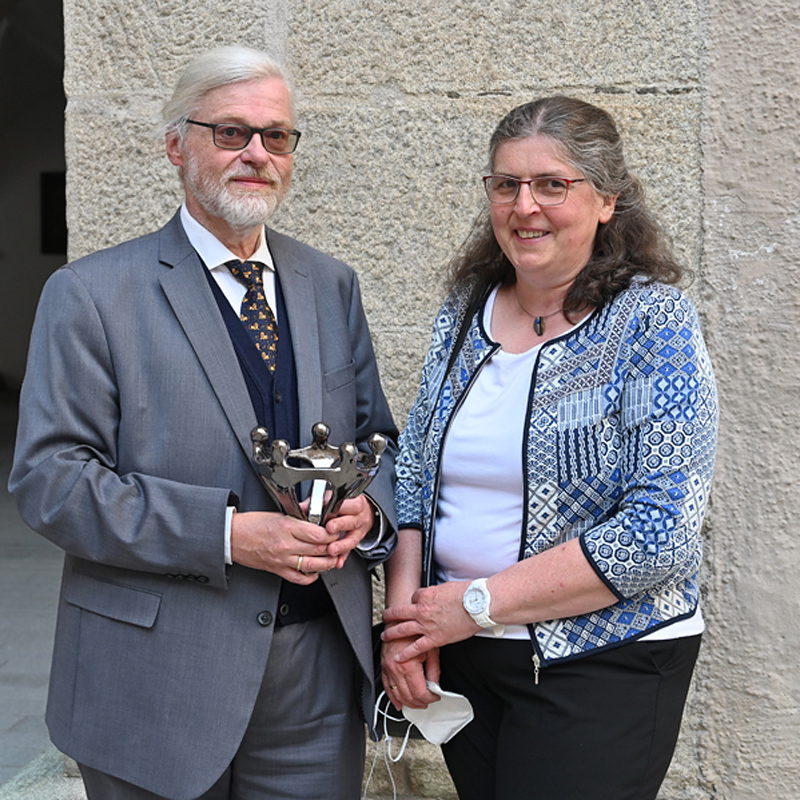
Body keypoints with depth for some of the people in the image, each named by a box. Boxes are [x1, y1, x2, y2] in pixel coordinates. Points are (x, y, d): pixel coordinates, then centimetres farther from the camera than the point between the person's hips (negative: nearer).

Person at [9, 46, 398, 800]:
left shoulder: (332, 286, 10)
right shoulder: (90, 293, -5)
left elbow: (377, 439, 15)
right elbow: (49, 480, -12)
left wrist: (368, 508, -9)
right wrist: (227, 534, -21)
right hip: (158, 678, -4)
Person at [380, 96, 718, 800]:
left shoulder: (654, 322, -12)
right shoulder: (464, 312, 4)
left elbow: (662, 527, -20)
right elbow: (414, 472, 8)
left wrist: (479, 602, -18)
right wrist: (405, 614, -7)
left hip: (602, 662, -5)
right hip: (459, 657, 5)